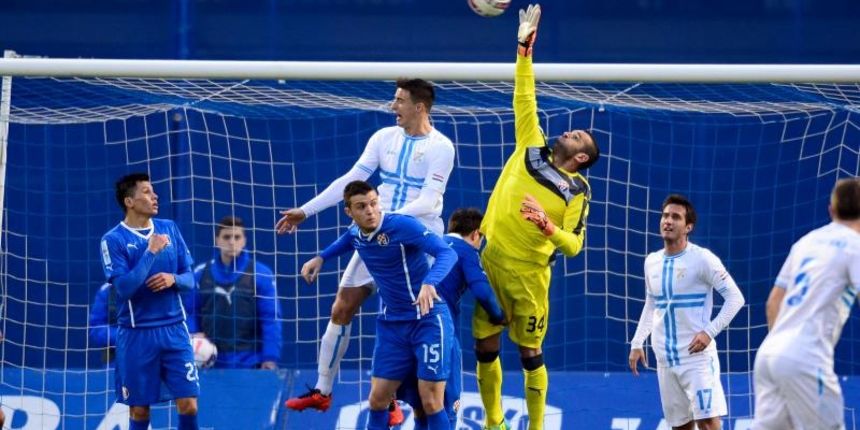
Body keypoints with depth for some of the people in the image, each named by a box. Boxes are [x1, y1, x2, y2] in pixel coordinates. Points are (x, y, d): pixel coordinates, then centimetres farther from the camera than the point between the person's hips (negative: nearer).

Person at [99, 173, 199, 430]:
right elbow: (124, 288, -17)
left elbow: (189, 279, 10)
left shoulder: (169, 229, 7)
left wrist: (173, 279, -12)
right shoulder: (113, 240, -7)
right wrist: (151, 252, -19)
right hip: (137, 334, -3)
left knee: (188, 404, -3)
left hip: (174, 329, 3)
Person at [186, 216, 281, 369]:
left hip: (249, 363, -2)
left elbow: (270, 319, -4)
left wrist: (270, 357, -11)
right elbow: (191, 313, 13)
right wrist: (194, 334, -6)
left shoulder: (261, 274, -2)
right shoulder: (201, 274, 5)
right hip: (212, 363, 2)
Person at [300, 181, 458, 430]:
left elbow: (447, 253, -31)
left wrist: (429, 283, -48)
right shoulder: (355, 233, 2)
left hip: (428, 320, -7)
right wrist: (321, 258, 19)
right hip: (392, 324, 7)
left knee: (431, 403, -10)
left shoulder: (402, 226, -21)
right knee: (377, 399, 7)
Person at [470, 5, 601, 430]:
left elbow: (573, 245, -9)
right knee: (485, 348, 6)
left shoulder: (577, 192, -4)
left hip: (528, 276, -4)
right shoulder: (530, 151, 6)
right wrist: (525, 50, 3)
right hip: (489, 265, 4)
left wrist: (547, 227, -27)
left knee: (530, 354, 3)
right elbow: (524, 101, 7)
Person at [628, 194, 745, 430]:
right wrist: (637, 344, 14)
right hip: (665, 359, 6)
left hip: (697, 356, -6)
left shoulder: (702, 259, -9)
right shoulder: (652, 262, 9)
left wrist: (709, 332, -16)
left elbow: (735, 298, -8)